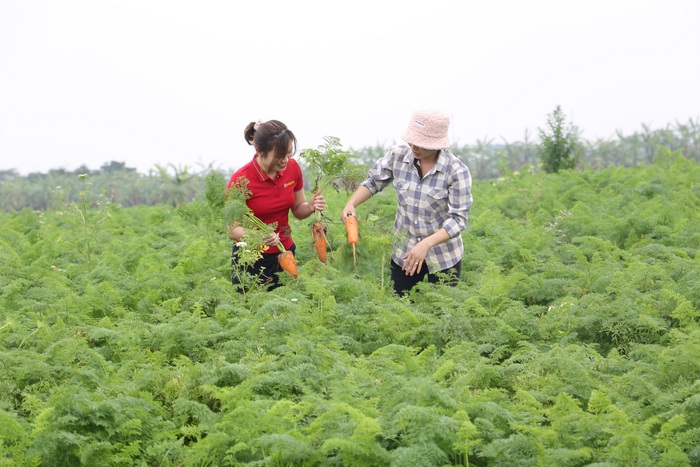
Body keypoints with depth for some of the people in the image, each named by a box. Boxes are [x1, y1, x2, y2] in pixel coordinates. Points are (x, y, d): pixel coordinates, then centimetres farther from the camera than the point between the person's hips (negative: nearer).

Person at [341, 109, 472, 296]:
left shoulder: (457, 171, -19)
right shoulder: (397, 155, -9)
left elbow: (458, 219, -19)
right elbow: (373, 182, 6)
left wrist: (426, 244, -31)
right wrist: (351, 204, -13)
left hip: (443, 257, -3)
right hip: (403, 253, 3)